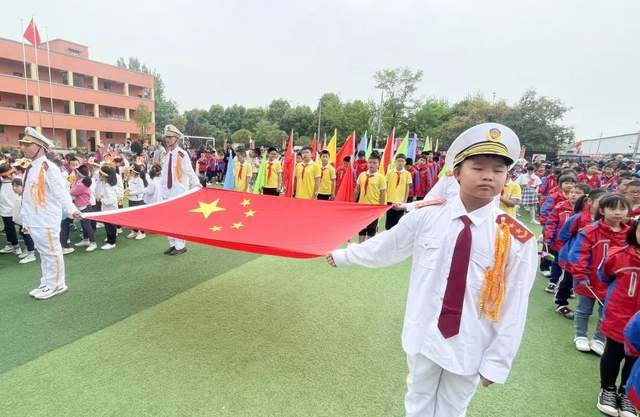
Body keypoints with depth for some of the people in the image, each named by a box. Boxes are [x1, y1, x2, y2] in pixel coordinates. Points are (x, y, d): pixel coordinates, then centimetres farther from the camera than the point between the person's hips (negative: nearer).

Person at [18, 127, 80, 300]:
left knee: (52, 253, 1)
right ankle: (46, 284, 29)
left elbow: (61, 192, -23)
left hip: (46, 221, -9)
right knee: (43, 253, 18)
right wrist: (26, 219, 22)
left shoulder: (48, 167, -15)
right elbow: (28, 196, 19)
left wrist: (71, 210, -36)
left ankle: (56, 285, 12)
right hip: (34, 221, 9)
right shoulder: (30, 168, 13)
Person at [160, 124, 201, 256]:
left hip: (179, 193, -8)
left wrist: (197, 186, -21)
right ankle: (172, 244, 24)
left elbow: (189, 171, -16)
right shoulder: (167, 154, 11)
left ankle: (180, 246, 8)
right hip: (168, 193, 8)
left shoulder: (181, 154, -13)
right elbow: (164, 173, 15)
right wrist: (163, 189, 15)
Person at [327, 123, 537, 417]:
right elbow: (384, 247, 1)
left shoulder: (519, 239, -13)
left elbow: (514, 306, -9)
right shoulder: (426, 217, -12)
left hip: (470, 348, -1)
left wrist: (497, 360, -6)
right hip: (423, 336, 1)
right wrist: (343, 256, 13)